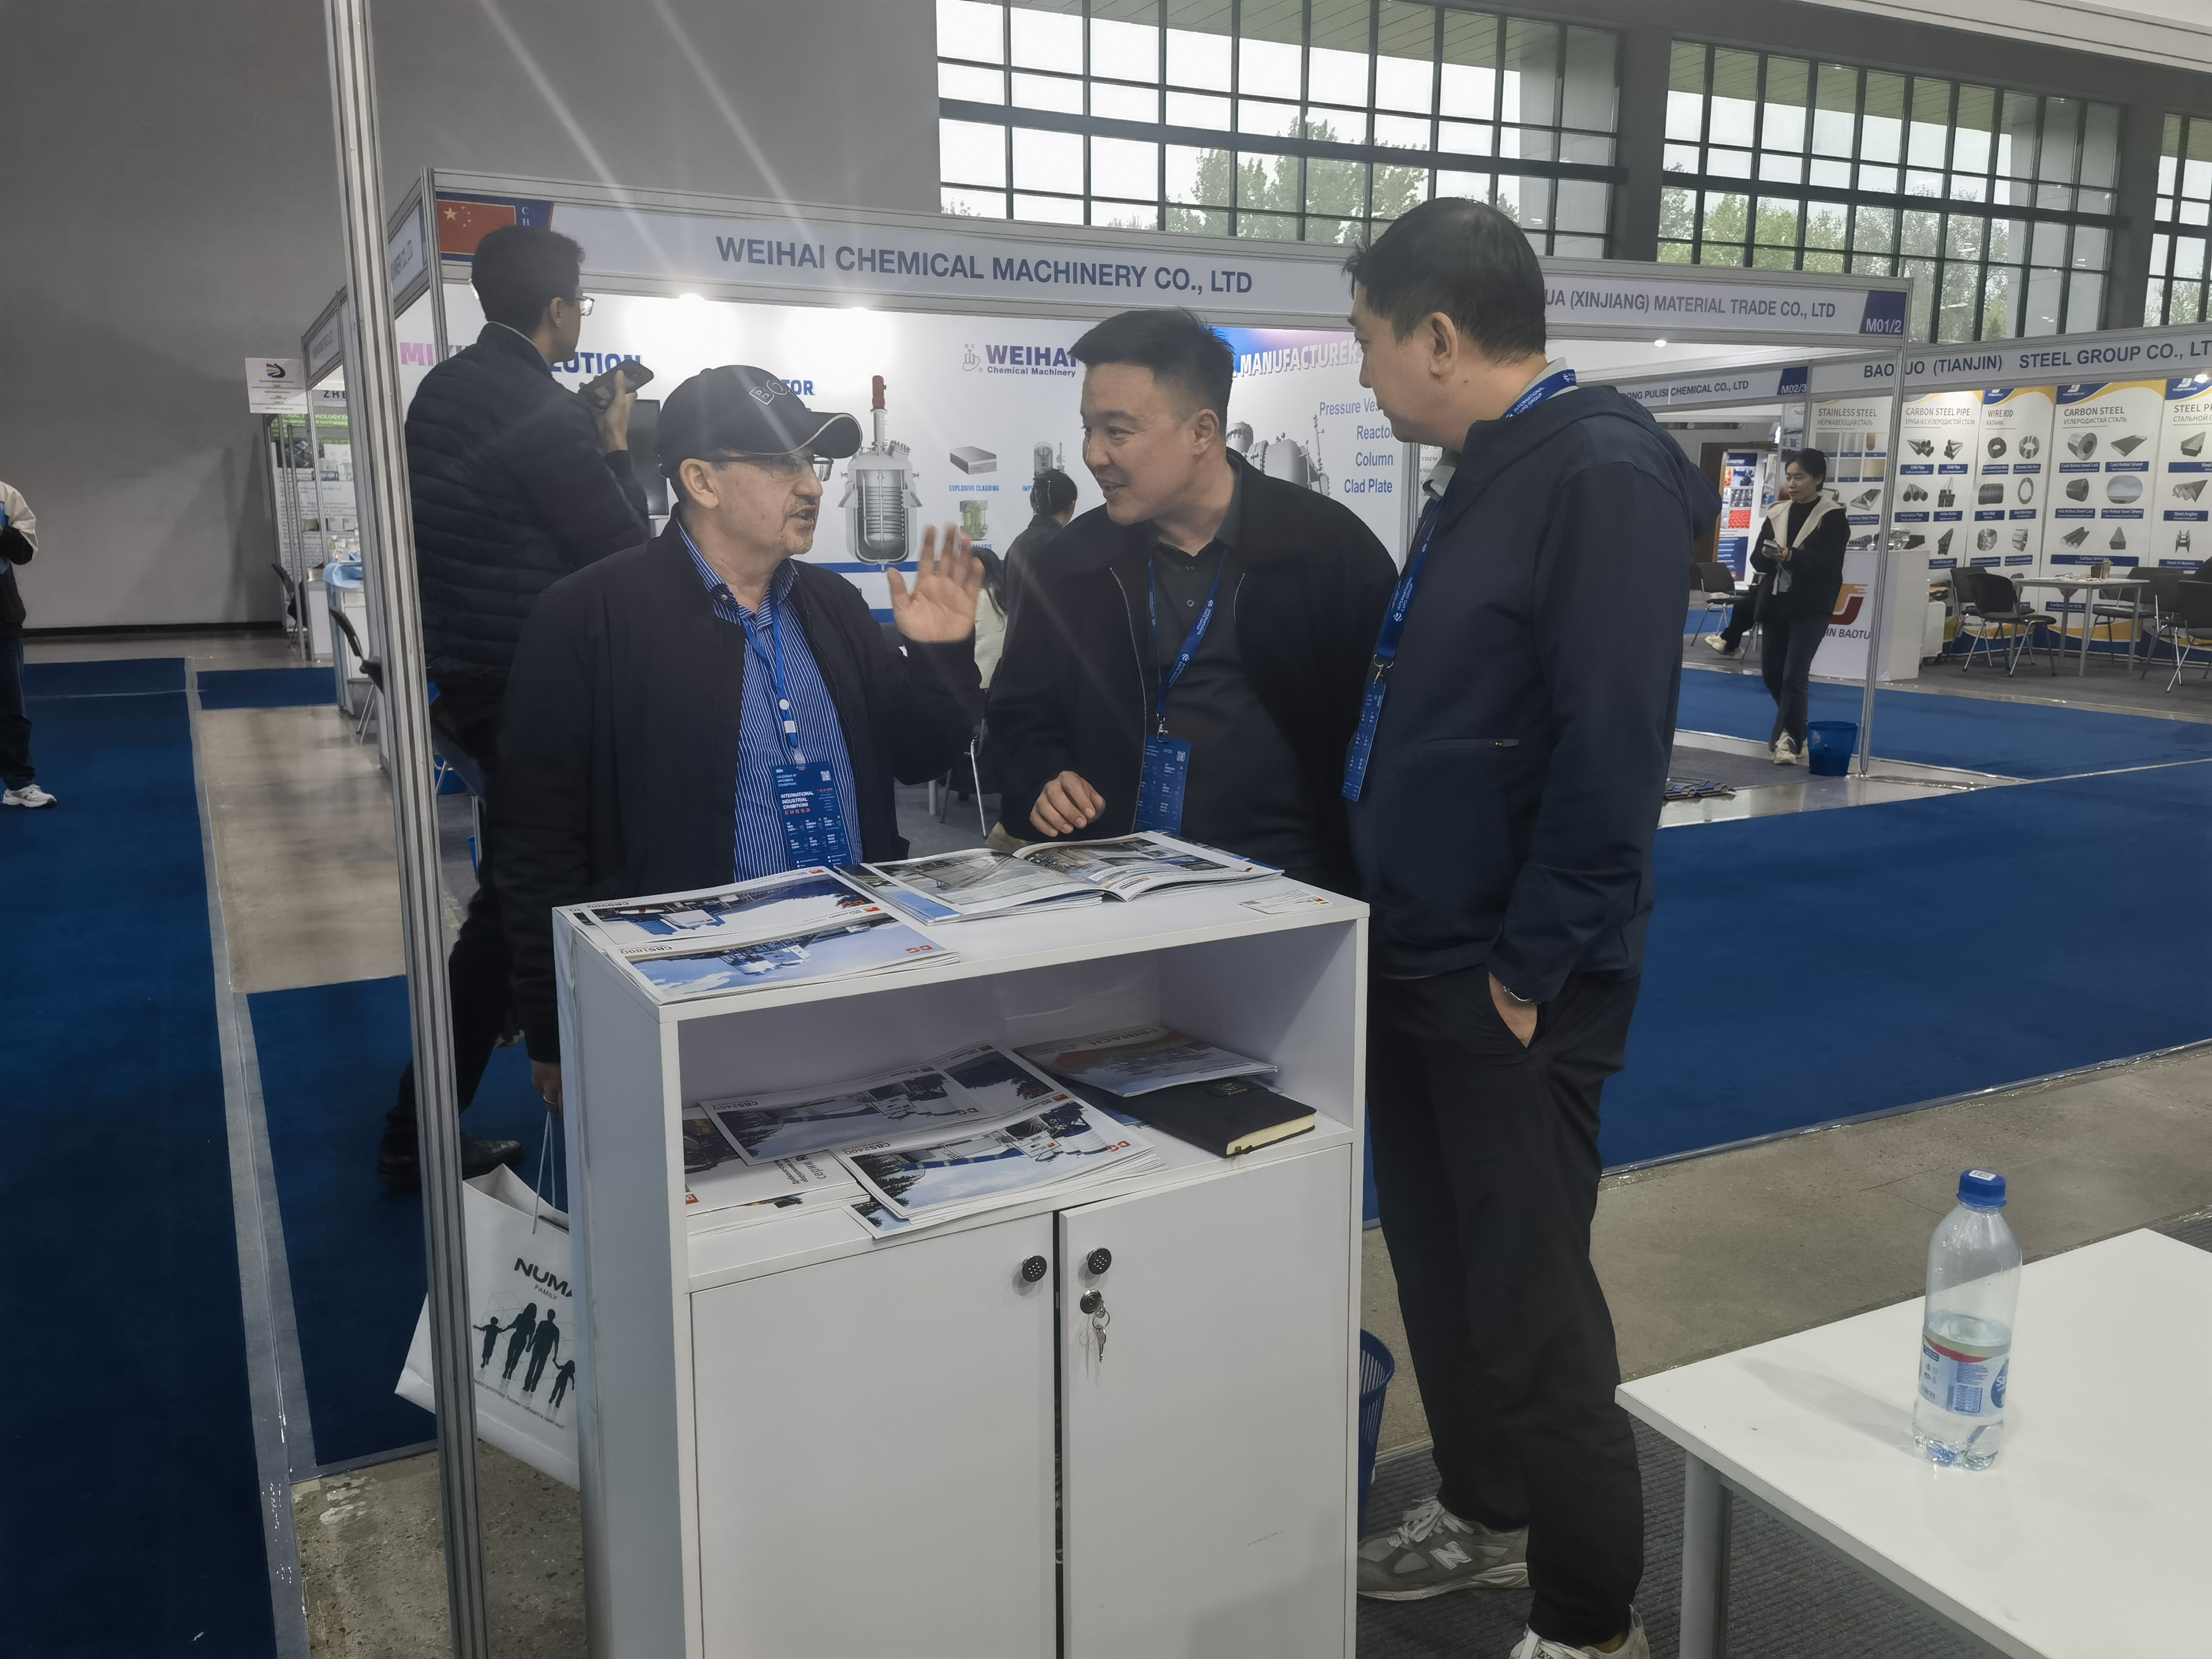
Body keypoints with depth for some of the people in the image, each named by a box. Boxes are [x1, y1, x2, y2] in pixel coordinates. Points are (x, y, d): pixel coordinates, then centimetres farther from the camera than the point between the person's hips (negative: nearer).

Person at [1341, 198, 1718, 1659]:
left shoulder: (1604, 478, -18)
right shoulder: (1479, 476, 12)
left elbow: (1613, 753, -24)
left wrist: (1530, 966, -19)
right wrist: (1405, 926, 15)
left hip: (1517, 983, -9)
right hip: (1417, 954, 9)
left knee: (1530, 1300, 3)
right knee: (1439, 1261, 20)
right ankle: (1486, 1513, 41)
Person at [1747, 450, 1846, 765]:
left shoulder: (1833, 517, -5)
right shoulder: (1777, 514, 9)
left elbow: (1829, 565, -14)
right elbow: (1756, 559, 5)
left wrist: (1790, 556, -26)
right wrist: (1769, 556, -18)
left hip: (1811, 607, -5)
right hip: (1775, 603, 6)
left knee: (1794, 675, -13)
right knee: (1771, 673, 11)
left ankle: (1789, 739, -5)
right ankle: (1793, 729, 34)